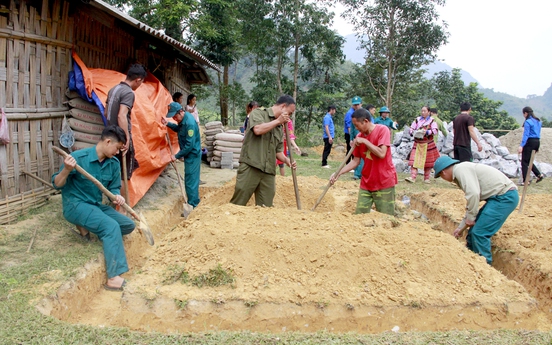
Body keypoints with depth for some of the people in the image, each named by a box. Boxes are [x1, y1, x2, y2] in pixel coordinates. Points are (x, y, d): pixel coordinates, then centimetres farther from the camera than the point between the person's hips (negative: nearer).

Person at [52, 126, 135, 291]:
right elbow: (57, 184, -12)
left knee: (128, 225, -2)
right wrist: (66, 170, -33)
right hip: (75, 205, -7)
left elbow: (114, 187, 10)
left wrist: (117, 196, -14)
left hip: (96, 205, 7)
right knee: (111, 226, -29)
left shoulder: (114, 163, 1)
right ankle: (114, 278, -28)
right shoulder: (79, 157, -16)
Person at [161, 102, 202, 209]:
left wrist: (177, 156, -20)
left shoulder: (190, 123, -28)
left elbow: (190, 145, -28)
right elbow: (179, 129, 22)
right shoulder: (183, 119, 1)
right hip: (189, 153, 10)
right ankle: (195, 200, 30)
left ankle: (192, 205, 5)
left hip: (193, 154, -10)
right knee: (192, 178, 18)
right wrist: (168, 124, 5)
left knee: (190, 180, -4)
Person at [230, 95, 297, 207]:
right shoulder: (258, 113, 2)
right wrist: (278, 121, -8)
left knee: (266, 207, 3)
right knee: (237, 204, -5)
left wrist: (287, 161, 4)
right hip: (250, 167, -6)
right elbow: (258, 129, -18)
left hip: (269, 172, 6)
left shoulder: (280, 127, 20)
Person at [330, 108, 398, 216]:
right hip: (366, 183, 5)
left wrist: (364, 141, -17)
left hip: (384, 182, -5)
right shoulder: (359, 137, 5)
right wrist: (339, 173, -1)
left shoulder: (382, 130, -12)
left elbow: (381, 154, -22)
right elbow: (356, 161, 8)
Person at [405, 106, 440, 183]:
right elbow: (411, 129, 8)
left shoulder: (432, 120, 1)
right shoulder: (417, 120, 8)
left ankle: (426, 178, 15)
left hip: (428, 144, -1)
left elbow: (435, 131, -10)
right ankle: (412, 177, -12)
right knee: (414, 160, -10)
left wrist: (426, 132, -24)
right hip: (417, 144, 2)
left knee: (428, 162, 5)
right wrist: (414, 132, -13)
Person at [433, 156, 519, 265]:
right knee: (474, 230, 14)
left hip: (505, 196, -10)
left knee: (479, 233, -7)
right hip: (500, 196, 10)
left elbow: (473, 194, -25)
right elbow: (471, 204, 25)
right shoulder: (463, 171, 19)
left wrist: (470, 218, -12)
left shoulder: (460, 169, -11)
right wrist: (461, 227, 28)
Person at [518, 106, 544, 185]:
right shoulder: (538, 121, 14)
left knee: (524, 161, -1)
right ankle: (539, 175, 11)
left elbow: (526, 134, -18)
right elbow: (538, 133, 18)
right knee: (529, 161, 21)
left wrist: (521, 146, -22)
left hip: (530, 142, -8)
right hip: (537, 142, 8)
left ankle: (525, 180, -3)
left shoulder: (528, 122, -11)